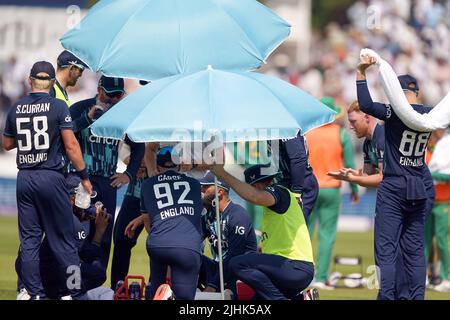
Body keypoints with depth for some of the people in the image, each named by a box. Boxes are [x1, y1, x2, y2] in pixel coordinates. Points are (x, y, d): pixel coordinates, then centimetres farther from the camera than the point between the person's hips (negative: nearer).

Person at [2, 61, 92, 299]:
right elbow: (71, 145, -10)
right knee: (62, 238, 1)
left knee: (29, 239, 7)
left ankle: (35, 293, 5)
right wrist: (84, 177, -3)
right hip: (51, 177, -3)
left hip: (24, 179, 4)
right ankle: (76, 291, 1)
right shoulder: (57, 107, -6)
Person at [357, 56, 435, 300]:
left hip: (393, 190, -6)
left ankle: (386, 297, -10)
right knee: (415, 250, 11)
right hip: (420, 190, 6)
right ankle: (416, 297, 9)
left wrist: (360, 74, -17)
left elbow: (366, 106, -26)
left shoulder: (396, 113, -15)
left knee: (386, 250, -3)